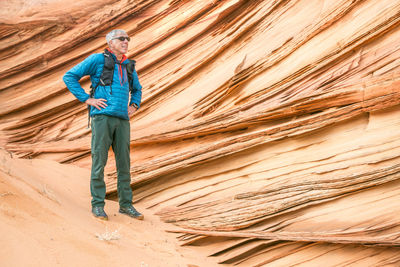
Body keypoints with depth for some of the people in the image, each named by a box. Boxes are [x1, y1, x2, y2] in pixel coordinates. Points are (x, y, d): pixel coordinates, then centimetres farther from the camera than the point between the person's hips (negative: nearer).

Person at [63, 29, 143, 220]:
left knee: (124, 162, 5)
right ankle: (97, 205, 5)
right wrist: (87, 99, -7)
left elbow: (137, 89, 37)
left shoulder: (128, 66, 19)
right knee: (99, 161, -4)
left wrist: (134, 106, 18)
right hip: (102, 117, -5)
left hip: (122, 119, 5)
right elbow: (69, 77, 0)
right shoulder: (98, 59, 2)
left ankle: (126, 205, 13)